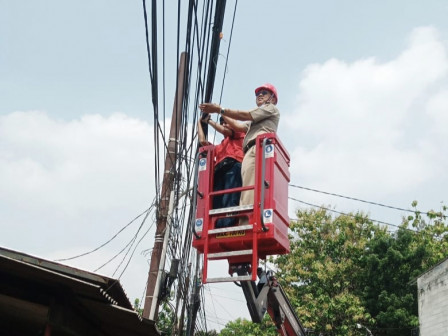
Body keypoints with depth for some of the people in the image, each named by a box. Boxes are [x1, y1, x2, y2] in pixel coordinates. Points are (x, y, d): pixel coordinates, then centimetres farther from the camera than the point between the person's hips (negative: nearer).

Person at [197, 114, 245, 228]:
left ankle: (227, 225, -41)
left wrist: (208, 120, 26)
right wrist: (200, 123, 44)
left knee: (229, 200, -25)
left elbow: (223, 130, 12)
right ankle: (217, 230, -28)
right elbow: (202, 141, 31)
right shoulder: (219, 147, 39)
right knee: (216, 204, -15)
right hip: (219, 172, 6)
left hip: (233, 168, -6)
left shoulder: (239, 134, 26)